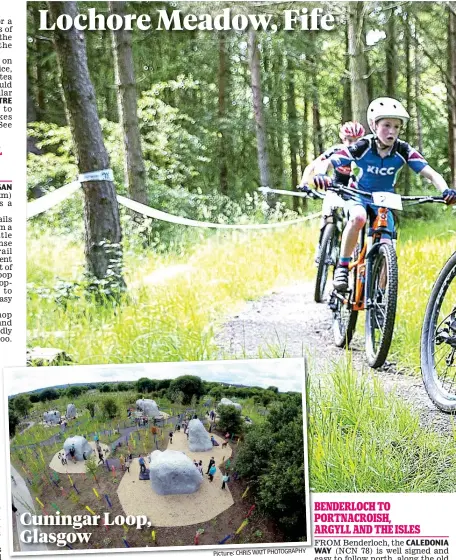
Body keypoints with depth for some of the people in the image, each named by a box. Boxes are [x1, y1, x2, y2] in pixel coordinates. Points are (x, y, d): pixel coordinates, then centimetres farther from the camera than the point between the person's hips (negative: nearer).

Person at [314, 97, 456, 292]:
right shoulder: (362, 148, -24)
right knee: (358, 218, -37)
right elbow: (324, 163, -28)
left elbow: (431, 174, -26)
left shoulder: (403, 151, -20)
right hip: (359, 197, -2)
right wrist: (320, 174, -52)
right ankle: (342, 267, -23)